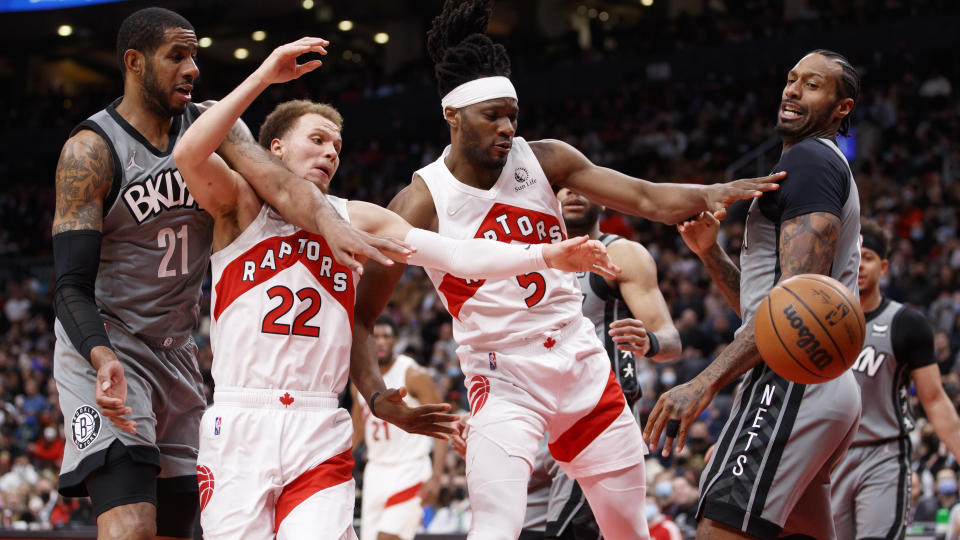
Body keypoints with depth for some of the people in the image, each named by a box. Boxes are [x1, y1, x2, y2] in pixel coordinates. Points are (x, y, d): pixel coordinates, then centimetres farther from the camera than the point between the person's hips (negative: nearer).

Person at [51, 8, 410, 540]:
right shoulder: (90, 151, -14)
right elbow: (71, 286, -18)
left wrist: (328, 222, -40)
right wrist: (104, 361, -37)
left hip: (176, 352, 7)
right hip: (102, 350, -7)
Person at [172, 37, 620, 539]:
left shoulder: (355, 219, 15)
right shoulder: (242, 203, 6)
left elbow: (454, 254, 5)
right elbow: (188, 155, -14)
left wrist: (546, 256, -7)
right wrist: (264, 76, -15)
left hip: (319, 435, 2)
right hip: (238, 423, -2)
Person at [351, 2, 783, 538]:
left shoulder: (544, 160, -1)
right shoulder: (422, 203, -11)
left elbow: (646, 198, -8)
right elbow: (360, 318, -6)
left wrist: (708, 194, -28)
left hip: (584, 372, 5)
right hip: (505, 384, -4)